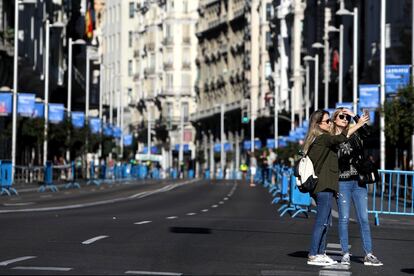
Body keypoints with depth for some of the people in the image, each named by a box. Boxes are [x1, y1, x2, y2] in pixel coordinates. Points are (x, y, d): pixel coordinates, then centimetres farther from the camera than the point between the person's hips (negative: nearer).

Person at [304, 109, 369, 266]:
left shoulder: (320, 139, 18)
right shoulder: (321, 139, -12)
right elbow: (340, 138, -24)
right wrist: (358, 125, -19)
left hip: (324, 187, 10)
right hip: (324, 187, -10)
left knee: (325, 222, 12)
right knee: (321, 221, -8)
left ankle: (320, 253, 16)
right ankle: (313, 256, -8)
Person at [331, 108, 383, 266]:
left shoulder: (353, 136, 10)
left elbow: (365, 134, -10)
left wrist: (355, 117, -15)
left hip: (358, 182, 3)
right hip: (342, 183, -3)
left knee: (364, 218, 2)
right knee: (344, 218, -2)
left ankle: (369, 255, 4)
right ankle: (345, 254, 5)